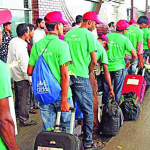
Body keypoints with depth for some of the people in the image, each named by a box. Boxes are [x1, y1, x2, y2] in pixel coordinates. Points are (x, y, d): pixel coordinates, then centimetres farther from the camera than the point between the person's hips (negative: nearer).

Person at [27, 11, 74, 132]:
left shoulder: (37, 45, 2)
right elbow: (64, 75, -18)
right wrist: (64, 100, -16)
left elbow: (30, 72, 6)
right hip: (61, 94, -5)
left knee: (47, 129, 15)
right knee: (67, 127, 12)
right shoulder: (61, 45, -13)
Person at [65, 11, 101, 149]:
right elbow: (94, 61, -10)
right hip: (81, 77, -6)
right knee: (88, 111, 5)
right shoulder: (88, 34, -6)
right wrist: (89, 72, 6)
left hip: (67, 76, 6)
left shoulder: (69, 33, 11)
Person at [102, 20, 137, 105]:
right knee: (117, 91, 10)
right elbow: (134, 55, -13)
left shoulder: (107, 36, -1)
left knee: (106, 89, 17)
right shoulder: (125, 39, -10)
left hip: (107, 67, 3)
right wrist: (130, 63, 5)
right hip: (119, 68, -3)